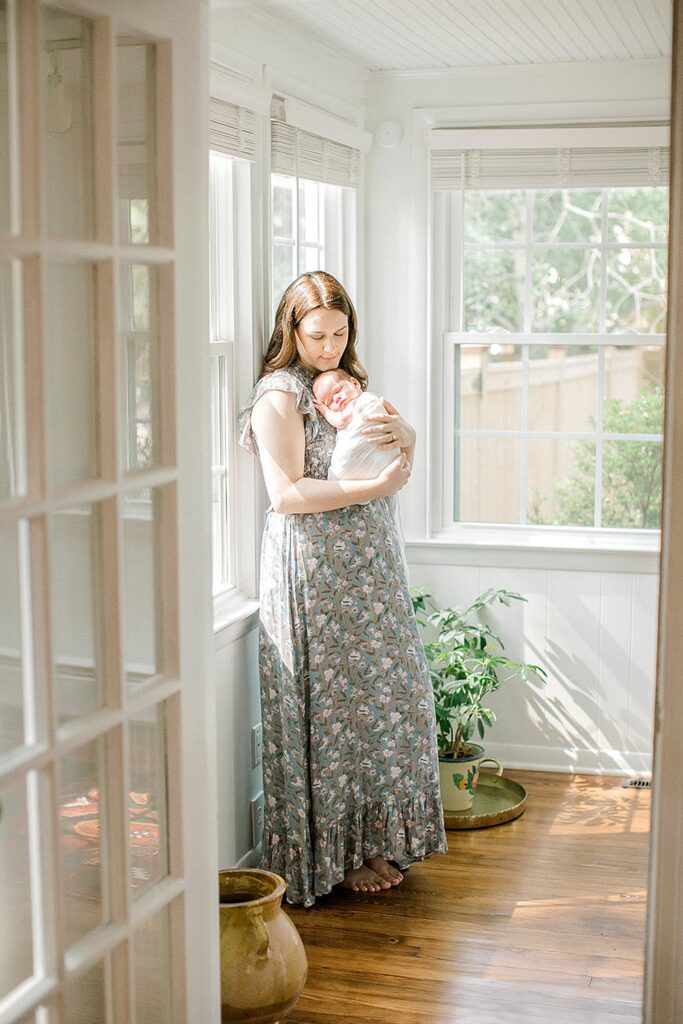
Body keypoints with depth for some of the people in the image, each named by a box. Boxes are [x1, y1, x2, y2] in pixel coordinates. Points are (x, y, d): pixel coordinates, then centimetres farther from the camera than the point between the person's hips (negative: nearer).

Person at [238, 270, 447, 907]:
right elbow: (286, 494, -19)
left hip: (369, 566, 8)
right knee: (331, 706, -1)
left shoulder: (347, 383, 15)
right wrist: (375, 487, -22)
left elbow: (391, 470, 15)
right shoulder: (279, 394, -10)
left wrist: (405, 439, -7)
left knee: (384, 694, 11)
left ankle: (373, 838, 24)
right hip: (314, 570, -8)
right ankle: (335, 855, 13)